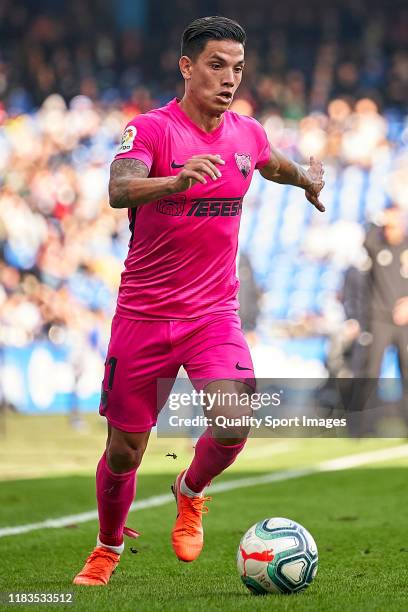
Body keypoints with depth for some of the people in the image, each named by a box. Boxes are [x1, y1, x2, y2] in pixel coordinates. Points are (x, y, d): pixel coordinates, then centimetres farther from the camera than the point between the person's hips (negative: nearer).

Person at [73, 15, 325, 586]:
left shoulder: (247, 133, 4)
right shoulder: (150, 129, -12)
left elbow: (274, 164, 30)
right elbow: (119, 190, -31)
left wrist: (308, 178, 46)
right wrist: (177, 180, -48)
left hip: (214, 312, 3)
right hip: (143, 314, -3)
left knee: (234, 426, -21)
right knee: (124, 451, 6)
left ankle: (191, 493, 13)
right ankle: (108, 549, 34)